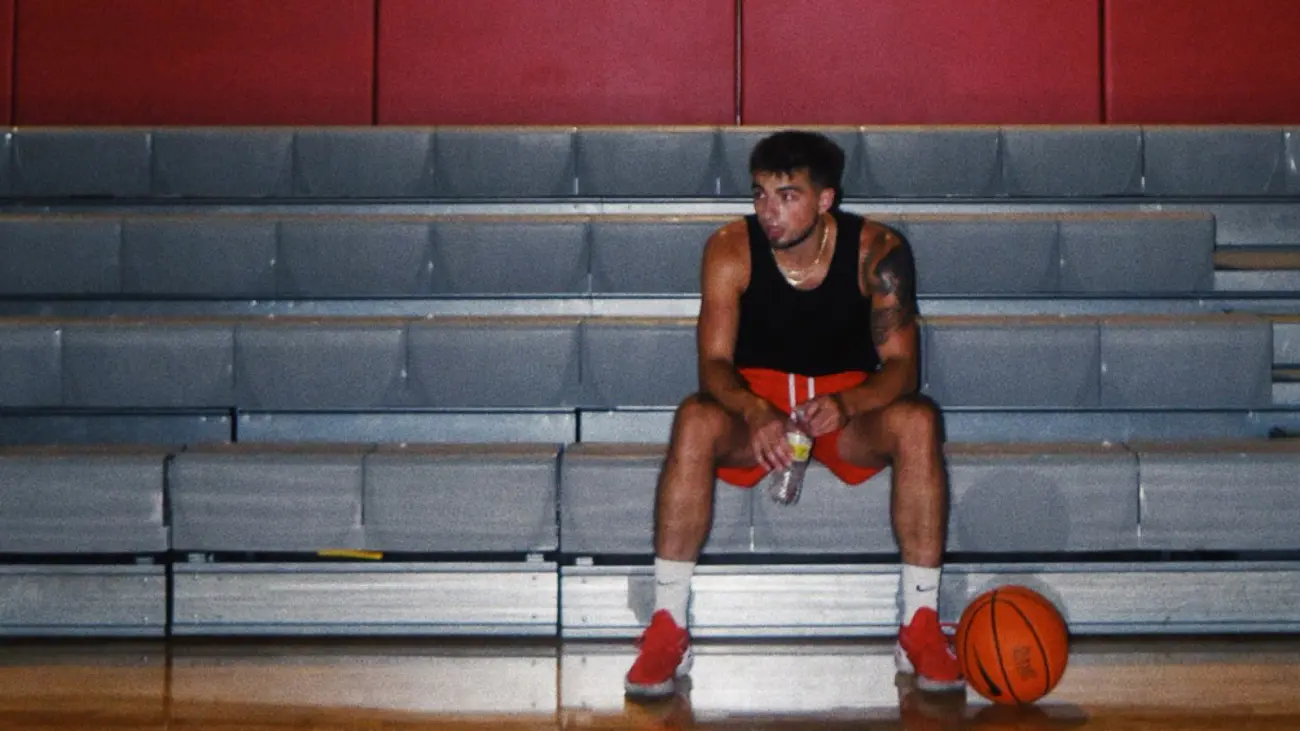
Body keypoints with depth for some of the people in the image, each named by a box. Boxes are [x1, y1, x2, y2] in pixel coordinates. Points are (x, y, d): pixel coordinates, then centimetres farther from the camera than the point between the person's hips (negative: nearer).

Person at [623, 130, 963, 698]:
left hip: (849, 403, 0)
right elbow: (715, 362, -18)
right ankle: (666, 629, -29)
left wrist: (845, 405, -38)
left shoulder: (876, 250, -14)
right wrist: (754, 413, -40)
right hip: (755, 402, 0)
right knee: (695, 420, -34)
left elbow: (901, 363, -16)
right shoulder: (731, 250, -14)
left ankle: (921, 627, -25)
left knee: (917, 422, -32)